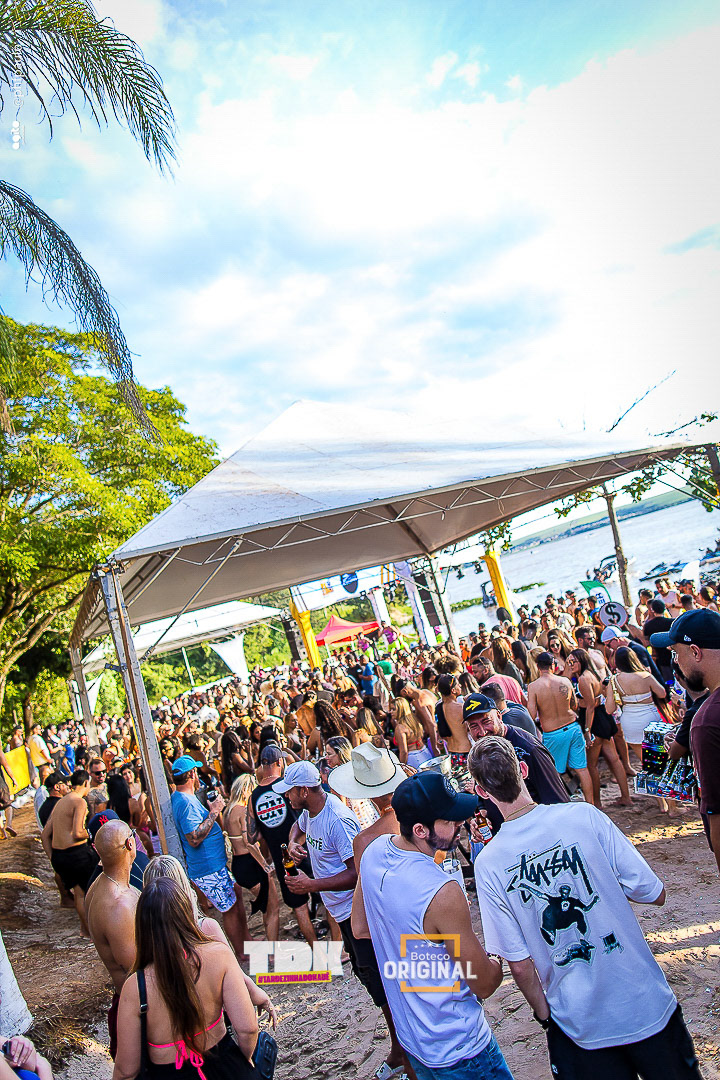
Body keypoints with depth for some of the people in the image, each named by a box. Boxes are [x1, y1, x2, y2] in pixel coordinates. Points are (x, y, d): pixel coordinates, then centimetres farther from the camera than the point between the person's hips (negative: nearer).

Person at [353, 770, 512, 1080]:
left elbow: (360, 928, 6)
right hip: (457, 1049, -7)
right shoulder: (443, 892, -34)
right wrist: (500, 955, -2)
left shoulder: (373, 850, -11)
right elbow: (484, 985, -21)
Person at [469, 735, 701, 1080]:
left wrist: (544, 1014, 9)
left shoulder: (488, 863, -14)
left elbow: (519, 963, -8)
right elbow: (654, 893, -9)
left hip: (580, 1025, 0)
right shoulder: (584, 816, -17)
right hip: (647, 1003, 1)